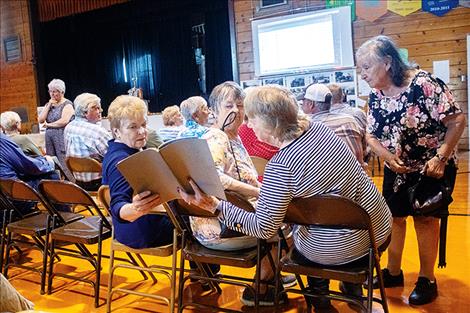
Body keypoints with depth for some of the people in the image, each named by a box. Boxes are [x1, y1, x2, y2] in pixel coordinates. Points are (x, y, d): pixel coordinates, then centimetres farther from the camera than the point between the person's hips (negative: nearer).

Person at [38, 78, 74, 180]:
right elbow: (41, 120, 7)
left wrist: (49, 124, -4)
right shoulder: (48, 104, 17)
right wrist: (49, 105, 1)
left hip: (62, 137, -6)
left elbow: (64, 121, -16)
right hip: (49, 137, 7)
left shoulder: (67, 104, -3)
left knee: (64, 165, -11)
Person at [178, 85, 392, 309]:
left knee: (291, 224, 22)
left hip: (340, 248, -5)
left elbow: (264, 228, -22)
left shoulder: (280, 166, -25)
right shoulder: (318, 128, -5)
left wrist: (215, 206, -23)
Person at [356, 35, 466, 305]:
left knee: (425, 219, 4)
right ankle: (394, 272, 29)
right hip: (397, 169, 6)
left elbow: (457, 120, -22)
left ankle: (427, 280, 22)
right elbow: (372, 135, 0)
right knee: (393, 216, 11)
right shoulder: (376, 96, -5)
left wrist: (440, 158, -28)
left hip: (433, 168, -5)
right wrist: (388, 156, -18)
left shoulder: (423, 84, -24)